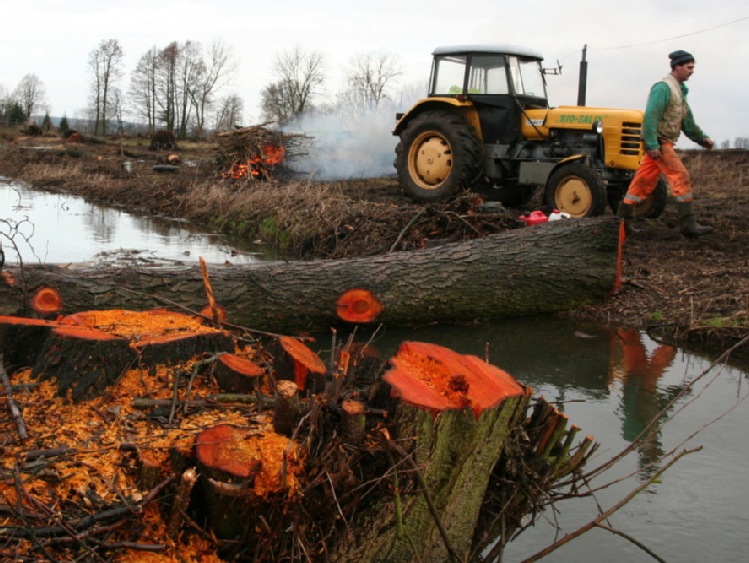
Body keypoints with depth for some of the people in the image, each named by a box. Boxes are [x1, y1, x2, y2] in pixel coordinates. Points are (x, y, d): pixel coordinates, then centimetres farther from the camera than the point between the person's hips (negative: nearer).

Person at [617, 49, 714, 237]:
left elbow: (687, 120, 23)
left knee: (644, 181, 8)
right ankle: (688, 224, -9)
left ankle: (623, 219, 11)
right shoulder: (663, 87, -12)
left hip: (662, 143, 10)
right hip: (659, 142, -10)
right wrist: (652, 144, -25)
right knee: (681, 177, -11)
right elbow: (651, 116, -21)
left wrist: (701, 138, 17)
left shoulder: (678, 90, 19)